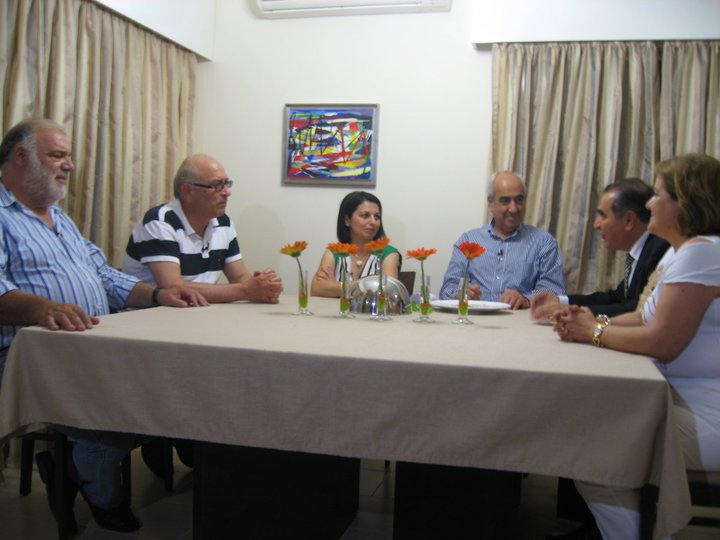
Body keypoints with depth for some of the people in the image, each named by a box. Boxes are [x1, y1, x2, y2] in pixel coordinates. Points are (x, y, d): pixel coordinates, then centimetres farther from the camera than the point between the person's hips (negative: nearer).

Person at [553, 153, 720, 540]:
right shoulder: (687, 251, 16)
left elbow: (662, 342, -23)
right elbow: (642, 318, 16)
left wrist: (595, 332, -9)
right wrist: (594, 321, -2)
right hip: (686, 400, 10)